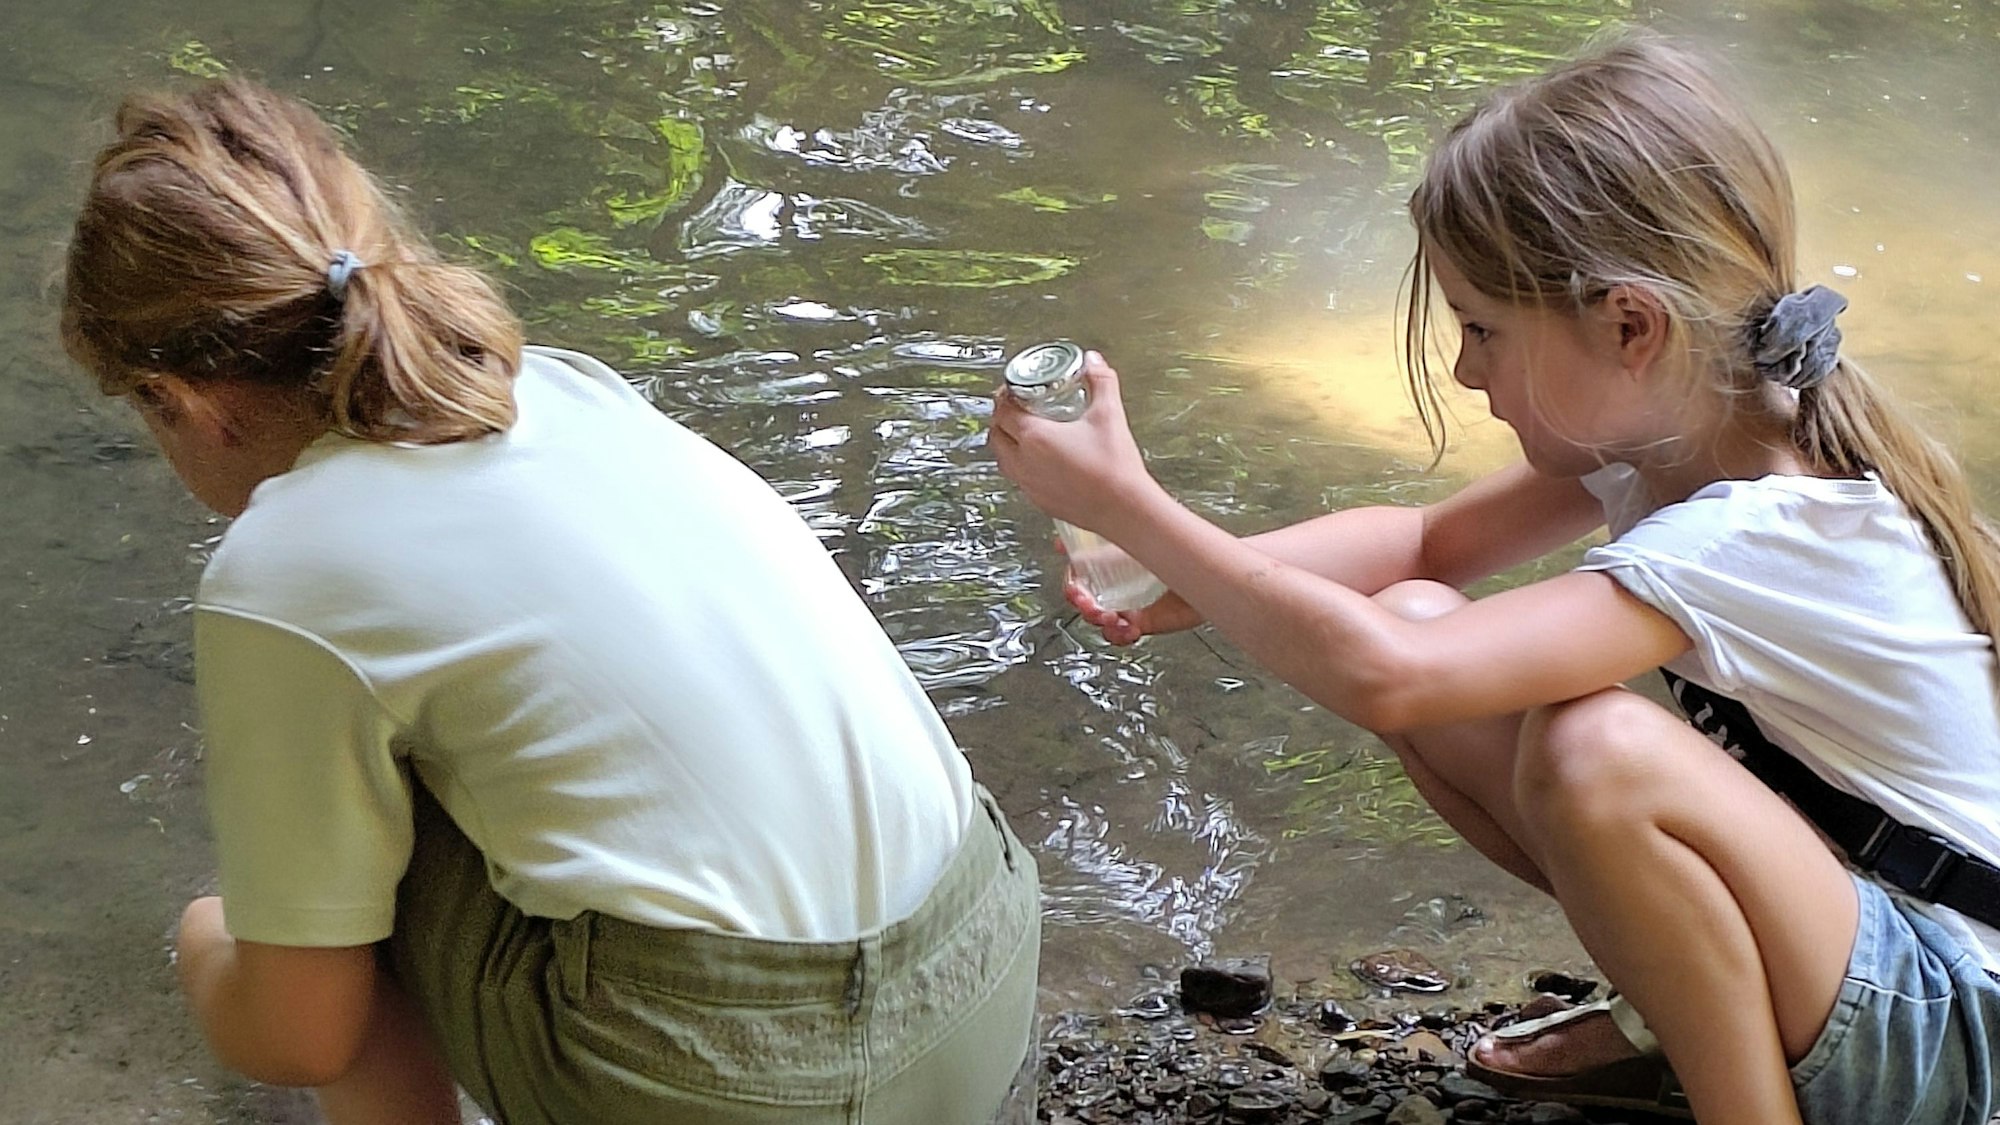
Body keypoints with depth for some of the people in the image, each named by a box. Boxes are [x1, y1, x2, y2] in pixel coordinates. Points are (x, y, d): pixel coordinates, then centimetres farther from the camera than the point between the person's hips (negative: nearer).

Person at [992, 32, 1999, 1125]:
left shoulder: (1748, 541, -31)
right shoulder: (1676, 427, -5)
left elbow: (1382, 677, -40)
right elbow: (1427, 542, 7)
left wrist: (1125, 503, -30)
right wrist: (1195, 584, -11)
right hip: (1836, 886, 9)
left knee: (1595, 753, -37)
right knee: (1416, 618, -5)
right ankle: (1676, 1015, 9)